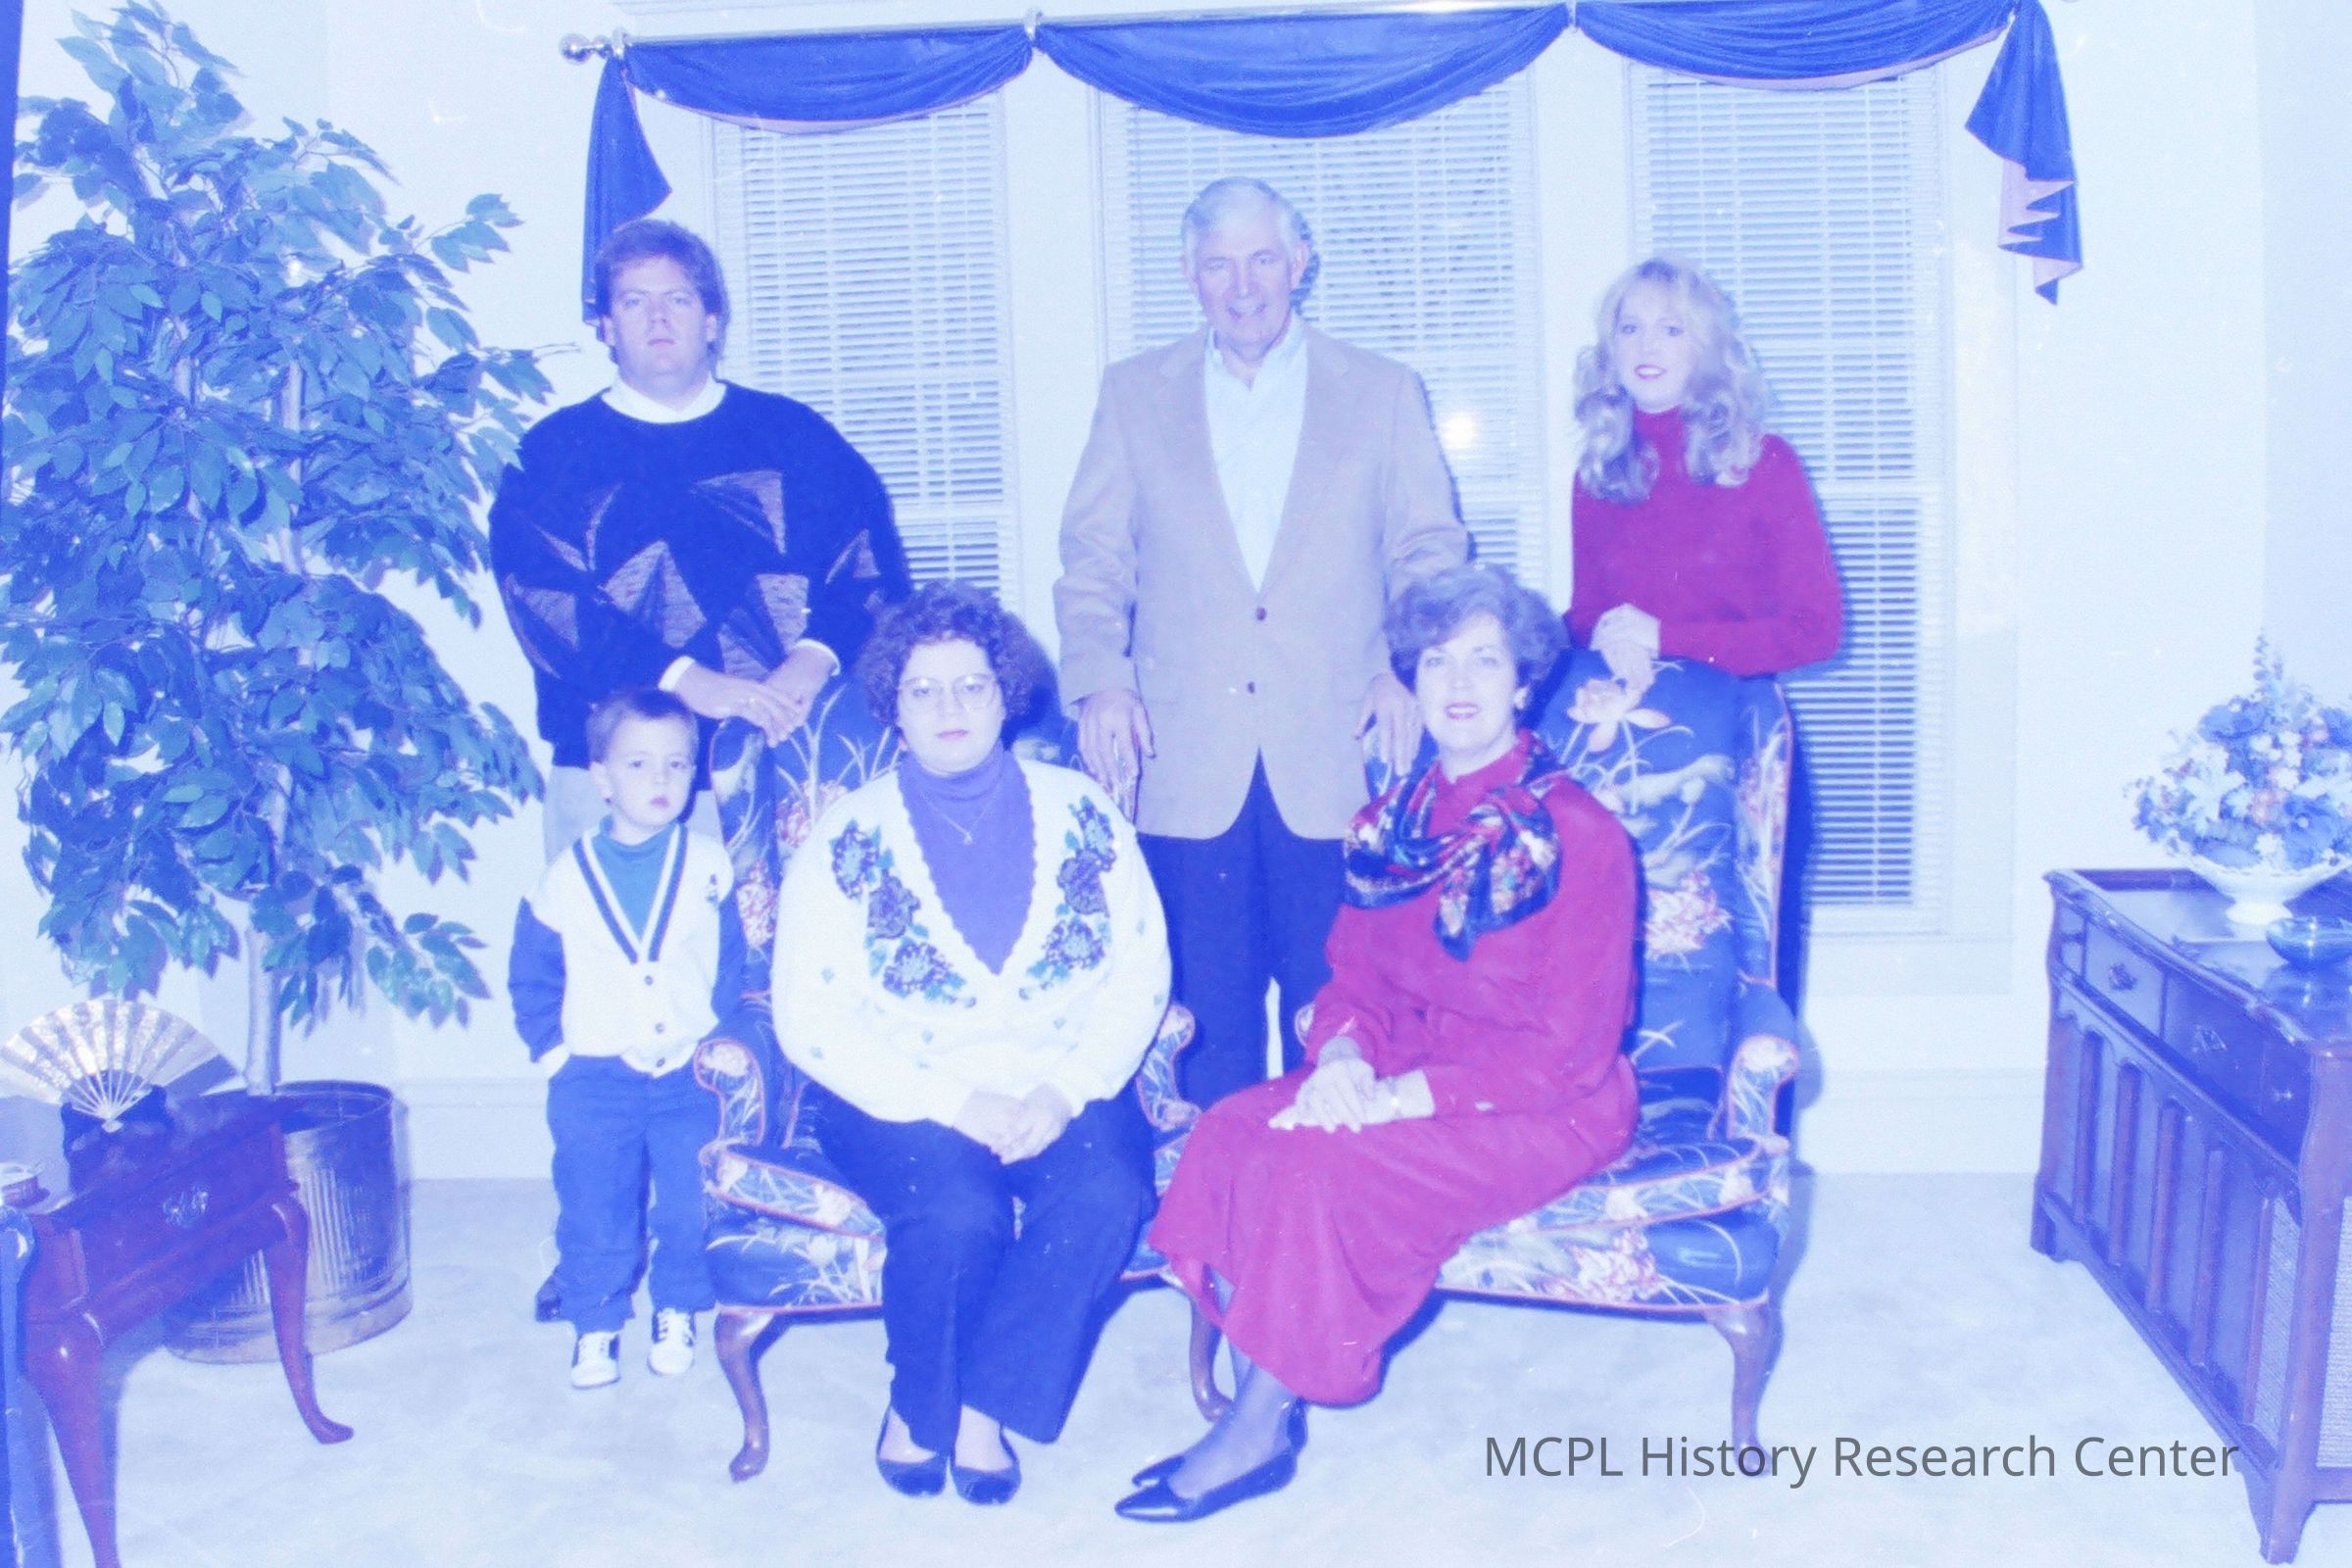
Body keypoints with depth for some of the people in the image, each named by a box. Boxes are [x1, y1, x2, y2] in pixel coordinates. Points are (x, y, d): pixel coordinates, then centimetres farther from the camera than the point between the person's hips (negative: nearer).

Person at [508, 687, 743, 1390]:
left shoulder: (709, 869, -5)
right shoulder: (565, 880, -3)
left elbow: (733, 963, 2)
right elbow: (531, 978, 8)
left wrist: (715, 1033, -2)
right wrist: (551, 1047, 1)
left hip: (689, 1075, 0)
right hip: (594, 1079, 0)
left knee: (689, 1204, 7)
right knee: (593, 1209, 8)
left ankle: (677, 1312, 29)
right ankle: (595, 1323, 26)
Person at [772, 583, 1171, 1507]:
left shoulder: (1079, 813, 6)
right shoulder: (847, 840, 1)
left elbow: (1140, 977, 2)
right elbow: (811, 1021, -6)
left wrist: (1064, 1091, -15)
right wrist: (954, 1101, -17)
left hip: (1059, 1089, 2)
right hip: (902, 1096, -2)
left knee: (1107, 1192, -29)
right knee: (958, 1211, -32)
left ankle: (973, 1407, -10)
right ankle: (920, 1398, 0)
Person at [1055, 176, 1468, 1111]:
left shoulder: (1383, 393, 10)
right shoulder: (1135, 393, 12)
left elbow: (1431, 550, 9)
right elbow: (1093, 558, 8)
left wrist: (1406, 668, -8)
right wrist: (1098, 680, -8)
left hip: (1333, 761, 0)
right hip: (1188, 764, 1)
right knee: (1208, 1022, 3)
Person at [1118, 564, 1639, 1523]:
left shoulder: (1577, 834, -13)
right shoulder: (1394, 821, 7)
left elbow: (1566, 1048, -16)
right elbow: (1353, 976, 10)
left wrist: (1403, 1096, -22)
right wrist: (1342, 1059, -13)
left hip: (1545, 1109, -6)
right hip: (1400, 1079, 6)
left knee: (1326, 1167, -28)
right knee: (1233, 1131, -19)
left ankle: (1259, 1432, -11)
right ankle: (1262, 1402, -16)